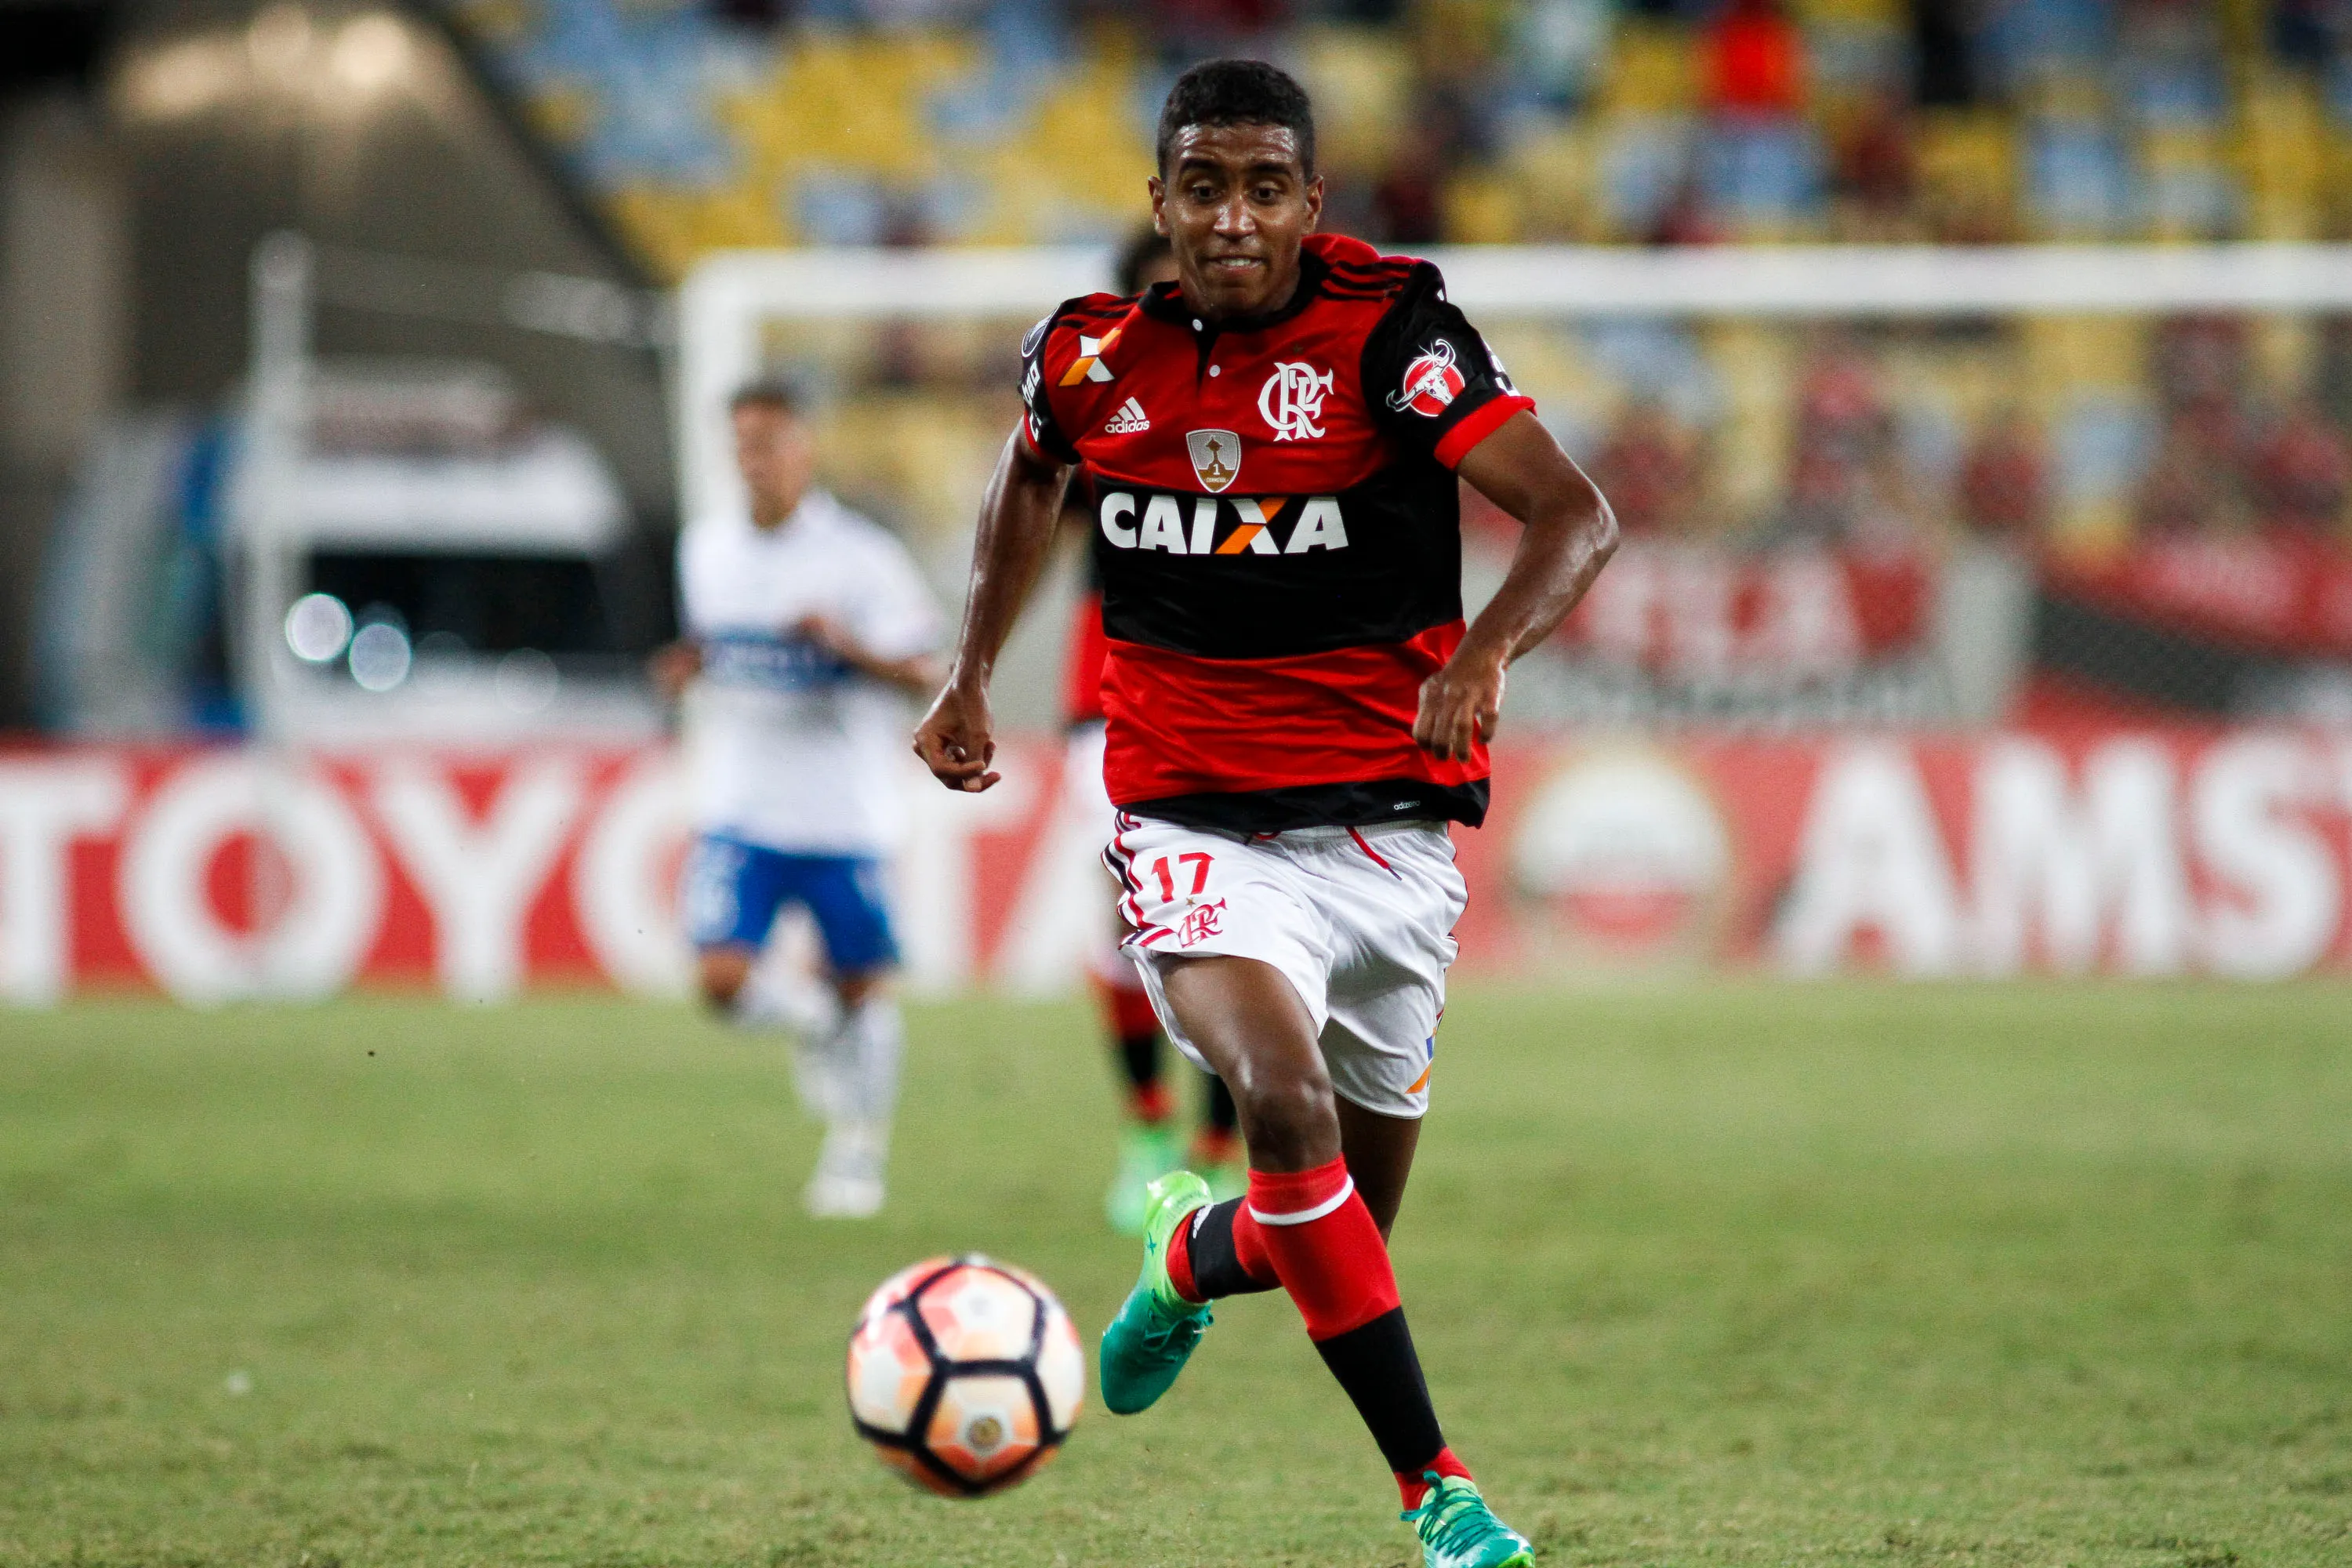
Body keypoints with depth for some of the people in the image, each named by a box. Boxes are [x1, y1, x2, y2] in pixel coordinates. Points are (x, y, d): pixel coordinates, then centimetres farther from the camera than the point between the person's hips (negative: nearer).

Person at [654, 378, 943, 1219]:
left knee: (860, 986, 7)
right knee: (723, 978, -14)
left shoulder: (861, 555, -9)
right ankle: (808, 1028, 20)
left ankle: (858, 1151, 27)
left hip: (842, 811, -3)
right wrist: (686, 667, 2)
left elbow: (923, 673, -7)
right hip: (739, 810, 3)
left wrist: (849, 645, -24)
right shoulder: (704, 547, 6)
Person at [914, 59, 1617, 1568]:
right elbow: (1030, 476, 23)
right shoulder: (1093, 353, -2)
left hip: (1387, 825, 0)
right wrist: (975, 669, 16)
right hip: (1199, 827, 0)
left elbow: (1577, 514, -19)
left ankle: (1193, 1252, 48)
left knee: (1346, 1231, 10)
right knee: (1285, 1095, -29)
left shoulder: (1388, 327, -12)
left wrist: (1486, 651, -37)